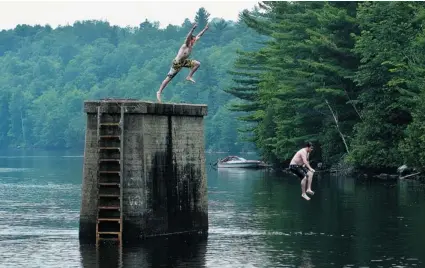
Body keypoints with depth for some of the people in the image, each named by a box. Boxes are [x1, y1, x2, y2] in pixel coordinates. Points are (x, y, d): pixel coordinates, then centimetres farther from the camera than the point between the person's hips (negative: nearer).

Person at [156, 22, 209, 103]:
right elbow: (188, 37, -42)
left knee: (197, 64, -1)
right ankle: (159, 92, 1)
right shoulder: (185, 45, -23)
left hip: (184, 61, 8)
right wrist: (192, 29, -52)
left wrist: (205, 29, 7)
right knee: (168, 78, -5)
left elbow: (198, 36, 8)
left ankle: (189, 77, 9)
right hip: (177, 63, -8)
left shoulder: (192, 45, -1)